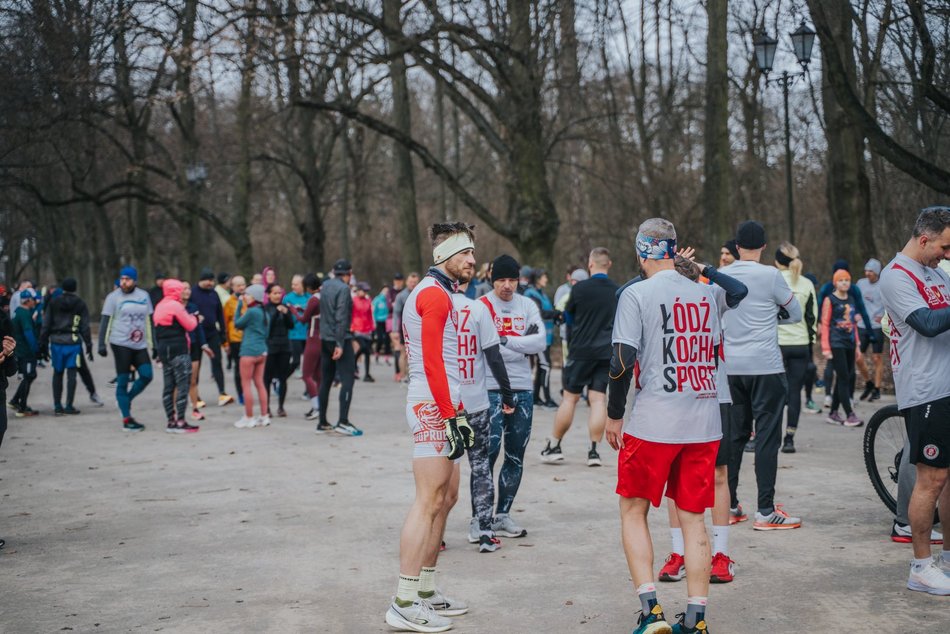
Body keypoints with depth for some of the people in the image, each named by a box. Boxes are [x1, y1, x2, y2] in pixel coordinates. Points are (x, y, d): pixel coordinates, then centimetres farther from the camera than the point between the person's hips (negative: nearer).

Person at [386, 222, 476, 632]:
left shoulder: (435, 294, 21)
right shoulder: (435, 295, -11)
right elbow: (432, 363, -18)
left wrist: (455, 412, 19)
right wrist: (451, 417, -18)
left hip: (439, 408, 11)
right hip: (433, 408, -11)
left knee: (447, 496, 14)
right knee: (429, 501, -10)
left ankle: (425, 591, 20)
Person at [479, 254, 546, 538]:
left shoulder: (527, 305, 9)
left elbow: (541, 342, -5)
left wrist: (506, 340, -13)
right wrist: (523, 345, -13)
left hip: (523, 391, 5)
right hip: (491, 390, -5)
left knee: (515, 456, 10)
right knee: (489, 453, -9)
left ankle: (503, 515, 21)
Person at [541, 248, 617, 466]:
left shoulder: (579, 289, -8)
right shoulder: (618, 291, 1)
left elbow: (568, 316, 8)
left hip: (581, 350, -2)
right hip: (607, 353, 3)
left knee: (570, 397, 5)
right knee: (598, 399, 3)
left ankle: (554, 447, 13)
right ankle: (594, 451, 1)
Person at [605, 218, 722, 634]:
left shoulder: (637, 294, -8)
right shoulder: (705, 294, 8)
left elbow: (623, 360, -12)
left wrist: (614, 415, -3)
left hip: (653, 423, -4)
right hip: (704, 424, 4)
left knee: (633, 511, 10)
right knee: (693, 518, 10)